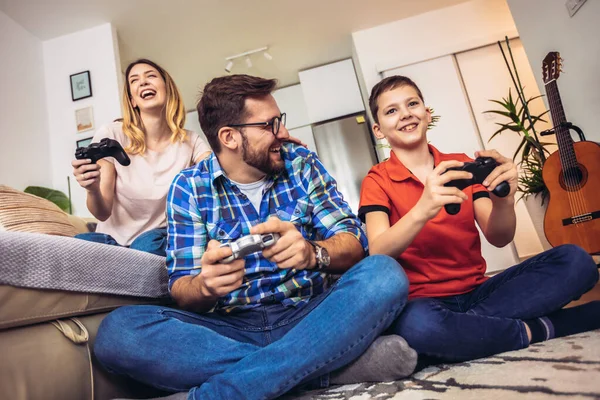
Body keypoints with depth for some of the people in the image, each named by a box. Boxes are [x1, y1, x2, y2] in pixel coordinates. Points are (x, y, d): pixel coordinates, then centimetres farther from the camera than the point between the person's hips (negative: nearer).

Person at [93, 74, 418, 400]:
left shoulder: (302, 164, 2)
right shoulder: (189, 188, -1)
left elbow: (353, 243, -5)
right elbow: (181, 289, -4)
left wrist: (312, 252, -28)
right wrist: (206, 285, -29)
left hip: (309, 316, 1)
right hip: (230, 328, 0)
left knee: (384, 274, -25)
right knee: (117, 330, -23)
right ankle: (331, 364, -23)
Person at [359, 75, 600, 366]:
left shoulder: (463, 165, 8)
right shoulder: (377, 181, -3)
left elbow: (498, 238, -1)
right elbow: (378, 255, -19)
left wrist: (504, 200, -24)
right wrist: (422, 210, -37)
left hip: (477, 292, 4)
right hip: (424, 301, -3)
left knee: (574, 260, -16)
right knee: (416, 323, -39)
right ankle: (537, 330, -15)